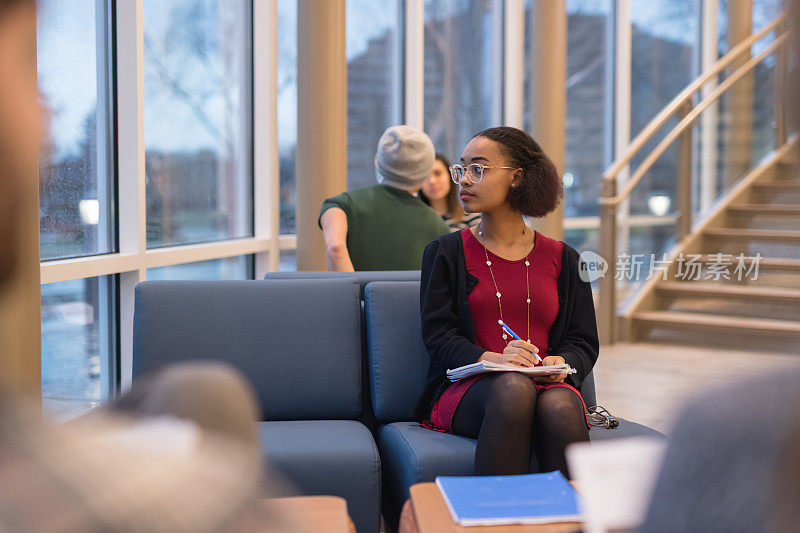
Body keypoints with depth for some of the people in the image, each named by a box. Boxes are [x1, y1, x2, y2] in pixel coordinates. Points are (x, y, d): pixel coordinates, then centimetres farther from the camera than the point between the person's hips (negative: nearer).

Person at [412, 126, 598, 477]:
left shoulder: (562, 259, 17)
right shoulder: (445, 252, 13)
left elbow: (584, 342, 13)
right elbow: (437, 334, 1)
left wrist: (560, 363, -12)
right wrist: (492, 358, -18)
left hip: (549, 384, 1)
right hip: (467, 391, -1)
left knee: (559, 405, -35)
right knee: (513, 387, -36)